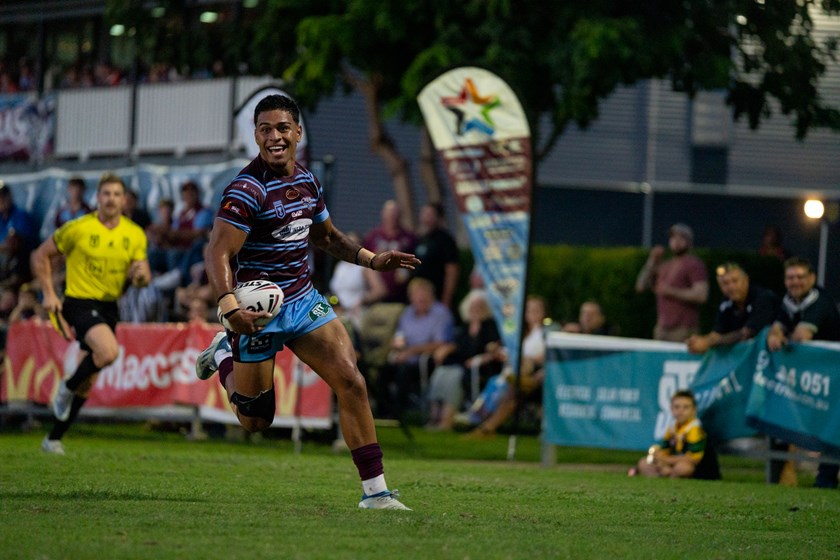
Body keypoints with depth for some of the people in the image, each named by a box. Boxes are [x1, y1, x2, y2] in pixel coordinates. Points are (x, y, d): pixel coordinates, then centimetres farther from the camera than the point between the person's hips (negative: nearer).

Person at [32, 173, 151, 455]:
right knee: (109, 351, -31)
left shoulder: (135, 235, 4)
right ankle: (67, 387, -3)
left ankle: (54, 439, 21)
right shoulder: (77, 229, -8)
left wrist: (141, 274, -17)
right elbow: (41, 255, 1)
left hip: (109, 307, 5)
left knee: (87, 382, 8)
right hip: (80, 302, -5)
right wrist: (48, 293, -7)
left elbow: (144, 277, 8)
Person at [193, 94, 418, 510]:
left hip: (304, 300, 6)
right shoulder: (247, 189, -19)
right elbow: (218, 254, -24)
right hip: (259, 309, -6)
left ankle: (374, 491, -5)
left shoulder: (307, 181, 6)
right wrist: (229, 308, -38)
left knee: (351, 381, -9)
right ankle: (224, 356, 36)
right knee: (255, 421, 6)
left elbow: (324, 236, 24)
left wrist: (371, 259, 12)